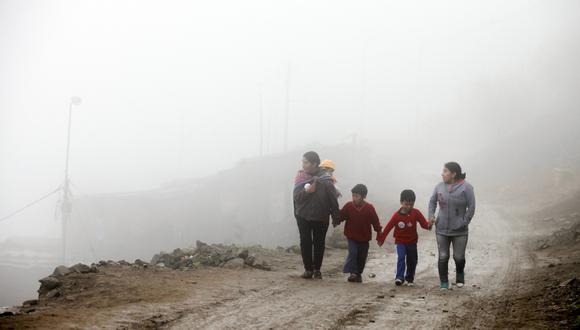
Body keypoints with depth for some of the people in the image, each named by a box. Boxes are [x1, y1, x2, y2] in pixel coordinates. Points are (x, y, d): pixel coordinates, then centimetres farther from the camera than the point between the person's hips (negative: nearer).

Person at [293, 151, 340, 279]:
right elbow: (296, 196, -9)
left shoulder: (325, 179, -13)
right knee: (305, 243, 2)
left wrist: (336, 217, -9)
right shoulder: (300, 176, -4)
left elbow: (333, 199, -10)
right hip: (303, 216, 2)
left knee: (319, 243, 7)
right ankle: (308, 269, 10)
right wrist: (306, 191, -28)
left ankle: (317, 269, 18)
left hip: (321, 217, -2)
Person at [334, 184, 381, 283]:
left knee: (362, 257, 9)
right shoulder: (348, 206, -6)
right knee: (353, 253, -16)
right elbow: (341, 216, 0)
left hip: (364, 237, 1)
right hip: (351, 236, -1)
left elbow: (375, 221, -5)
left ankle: (358, 274, 24)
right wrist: (336, 222, -15)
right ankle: (352, 273, -11)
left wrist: (379, 231, -5)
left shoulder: (369, 208, -9)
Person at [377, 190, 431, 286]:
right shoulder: (397, 215, -12)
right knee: (401, 257, -21)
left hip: (412, 242, 2)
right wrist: (381, 239, -5)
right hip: (400, 241, -2)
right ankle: (399, 277, -23)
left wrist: (428, 225, -34)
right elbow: (388, 227, -7)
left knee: (412, 260, 10)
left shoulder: (416, 213, -8)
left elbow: (424, 223, -10)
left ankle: (409, 279, 26)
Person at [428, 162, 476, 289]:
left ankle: (460, 278, 29)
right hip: (442, 230, 3)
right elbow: (432, 201, 17)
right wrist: (431, 215, 2)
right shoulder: (440, 187, 4)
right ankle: (444, 282, 13)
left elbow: (471, 207, -7)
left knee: (459, 257, 4)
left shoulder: (465, 187, -8)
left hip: (460, 231, -3)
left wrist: (465, 222, -10)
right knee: (443, 257, 1)